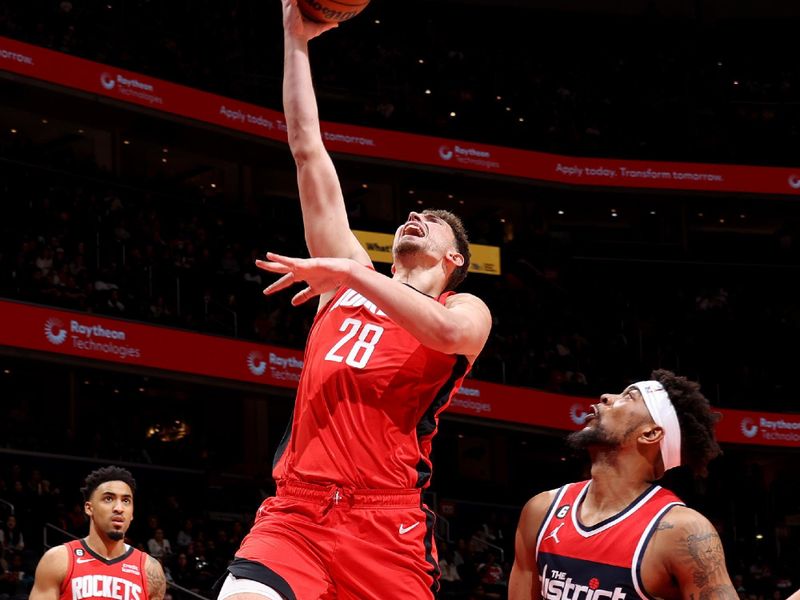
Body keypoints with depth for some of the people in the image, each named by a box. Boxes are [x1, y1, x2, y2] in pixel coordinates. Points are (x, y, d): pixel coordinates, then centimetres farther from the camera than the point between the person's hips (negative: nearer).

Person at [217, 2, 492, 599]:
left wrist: (349, 272, -13)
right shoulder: (350, 275, 23)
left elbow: (449, 332, -15)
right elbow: (308, 151, 22)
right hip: (294, 510, 2)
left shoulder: (469, 310, 13)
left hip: (386, 526, -2)